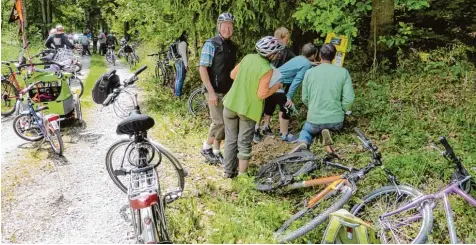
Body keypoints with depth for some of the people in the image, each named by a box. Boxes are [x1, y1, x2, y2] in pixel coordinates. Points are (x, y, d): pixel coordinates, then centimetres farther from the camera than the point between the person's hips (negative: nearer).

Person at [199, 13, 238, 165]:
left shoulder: (232, 46, 10)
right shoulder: (211, 44, -11)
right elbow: (202, 69, -15)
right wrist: (211, 92, -20)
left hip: (228, 91, 7)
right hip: (215, 92, -7)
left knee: (225, 122, 9)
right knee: (219, 122, -10)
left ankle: (216, 152, 22)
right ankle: (206, 148, 11)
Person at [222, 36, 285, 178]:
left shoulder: (248, 57, -2)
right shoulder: (267, 69, -19)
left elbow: (233, 75, 7)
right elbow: (262, 94, -18)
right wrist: (276, 86, -4)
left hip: (231, 104, 5)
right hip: (248, 109, -5)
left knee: (230, 140, 17)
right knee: (244, 144, 9)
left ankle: (228, 172, 27)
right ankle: (242, 175, 18)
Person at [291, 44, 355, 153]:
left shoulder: (310, 72, -5)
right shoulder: (343, 72, -6)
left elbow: (305, 99, 1)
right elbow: (349, 98, -10)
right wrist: (341, 111, 9)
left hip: (314, 120, 0)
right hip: (336, 121, 1)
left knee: (306, 130, 32)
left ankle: (303, 142, -4)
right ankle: (326, 132, -1)